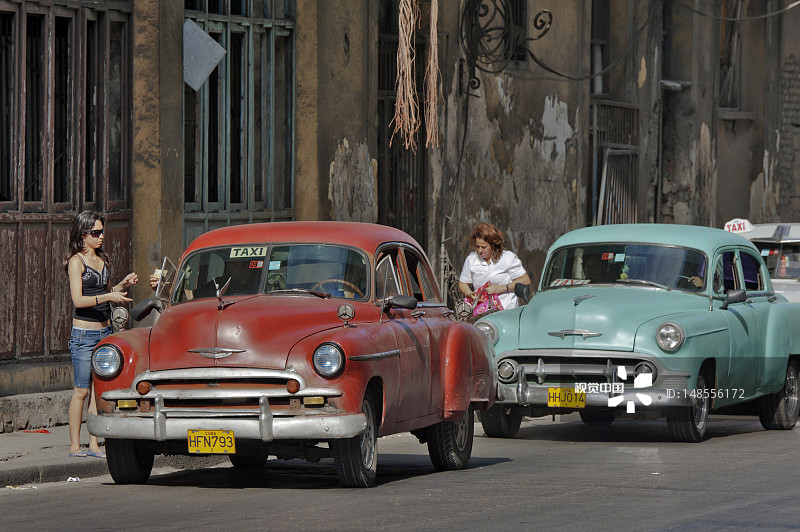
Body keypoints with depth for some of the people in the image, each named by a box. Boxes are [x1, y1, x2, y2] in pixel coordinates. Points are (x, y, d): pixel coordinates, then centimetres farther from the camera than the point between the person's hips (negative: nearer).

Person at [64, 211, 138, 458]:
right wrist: (109, 296, -25)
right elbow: (78, 300, -17)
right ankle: (74, 446, 1)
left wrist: (122, 285, 5)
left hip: (105, 330, 7)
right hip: (84, 333, -7)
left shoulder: (101, 259, 13)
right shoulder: (76, 262, -9)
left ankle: (93, 444, 7)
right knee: (82, 390, -4)